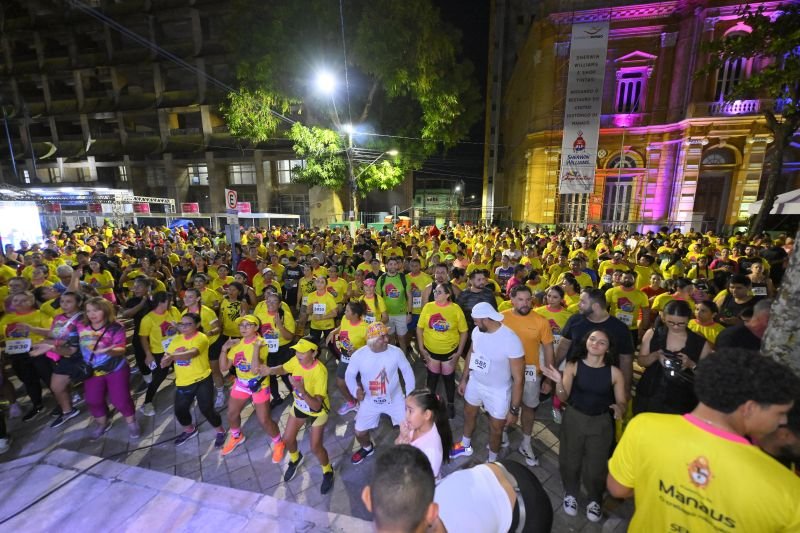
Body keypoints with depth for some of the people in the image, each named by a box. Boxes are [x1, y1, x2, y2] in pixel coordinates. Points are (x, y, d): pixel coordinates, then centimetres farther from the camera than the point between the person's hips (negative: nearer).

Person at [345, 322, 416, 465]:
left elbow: (407, 372, -7)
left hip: (395, 398, 0)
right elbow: (349, 375, -6)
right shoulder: (358, 355, -22)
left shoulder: (396, 352, -22)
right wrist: (355, 391, -25)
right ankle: (367, 448, 47)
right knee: (359, 432, 11)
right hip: (370, 401, 1)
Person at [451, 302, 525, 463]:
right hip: (475, 382, 6)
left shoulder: (511, 341, -32)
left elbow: (518, 379, -23)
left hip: (498, 391, -5)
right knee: (469, 414, 27)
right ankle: (465, 446, 57)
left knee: (496, 430, 16)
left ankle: (492, 461, 47)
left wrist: (514, 410, -17)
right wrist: (464, 379, 11)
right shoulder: (477, 331, -14)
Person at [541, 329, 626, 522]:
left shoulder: (615, 373, -11)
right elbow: (563, 397, -12)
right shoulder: (573, 366, -13)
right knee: (570, 459, 14)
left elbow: (622, 402, -3)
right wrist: (559, 381, -32)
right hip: (574, 418, 0)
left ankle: (594, 500, 41)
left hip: (601, 422, 0)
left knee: (596, 465, 10)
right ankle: (570, 494, 43)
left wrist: (619, 408, -26)